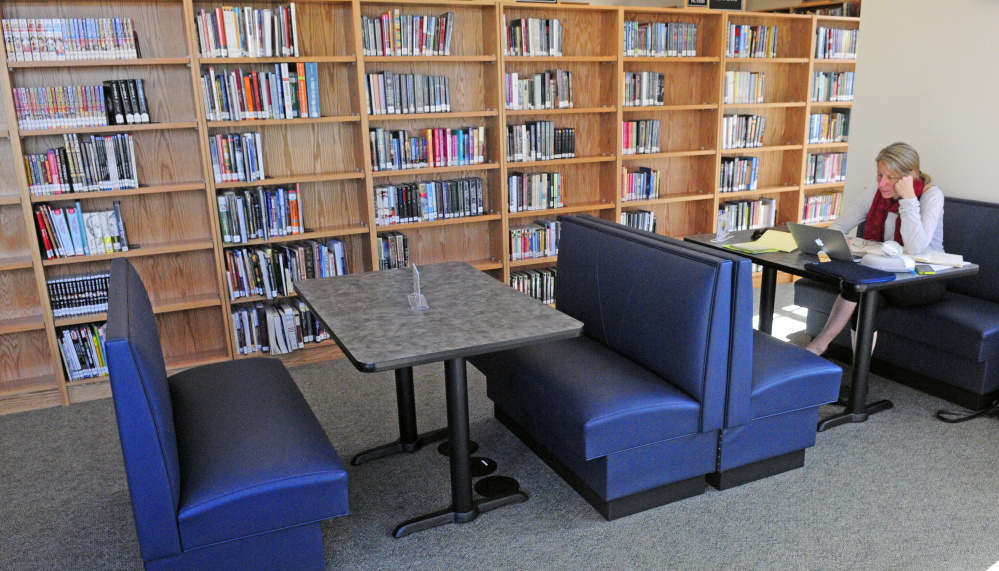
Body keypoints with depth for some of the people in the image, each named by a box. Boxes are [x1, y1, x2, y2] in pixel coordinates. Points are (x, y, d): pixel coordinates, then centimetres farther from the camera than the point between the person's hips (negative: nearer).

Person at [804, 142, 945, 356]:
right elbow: (837, 227, 2)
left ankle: (819, 344, -22)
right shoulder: (875, 191, 0)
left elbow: (915, 248, -31)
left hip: (926, 280, -4)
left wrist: (908, 198, -28)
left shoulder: (931, 195, -14)